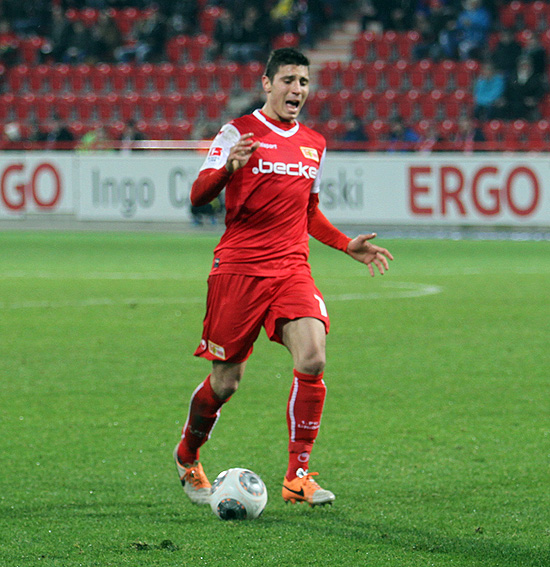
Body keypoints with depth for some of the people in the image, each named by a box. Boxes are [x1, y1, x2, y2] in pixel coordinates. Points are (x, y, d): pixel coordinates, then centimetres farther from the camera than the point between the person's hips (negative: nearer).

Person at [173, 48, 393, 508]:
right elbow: (198, 196, -10)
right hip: (238, 269, -4)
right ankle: (188, 457, 30)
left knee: (312, 358, -18)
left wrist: (347, 245, 15)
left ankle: (298, 476, -11)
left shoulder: (315, 145, 15)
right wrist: (229, 168, -30)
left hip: (292, 270, 4)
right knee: (226, 381, 1)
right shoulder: (239, 132, -3)